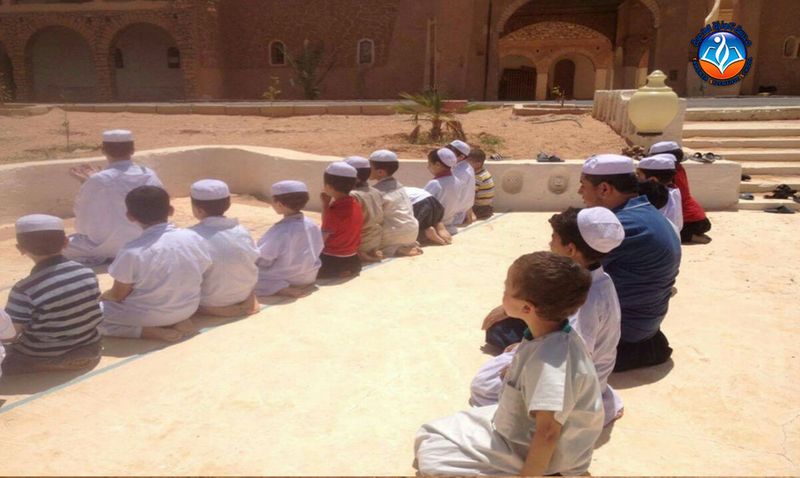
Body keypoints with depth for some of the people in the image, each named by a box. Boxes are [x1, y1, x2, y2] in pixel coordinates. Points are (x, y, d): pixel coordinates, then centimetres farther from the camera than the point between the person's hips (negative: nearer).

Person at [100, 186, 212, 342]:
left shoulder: (132, 252, -23)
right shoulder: (195, 238, -12)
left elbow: (118, 295, -11)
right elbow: (200, 280, 2)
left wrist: (103, 296, 12)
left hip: (146, 316, -5)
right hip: (188, 309, 6)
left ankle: (155, 332, -5)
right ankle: (179, 322, 7)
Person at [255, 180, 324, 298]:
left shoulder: (280, 231, -27)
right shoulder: (312, 225, -7)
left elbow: (262, 261, -19)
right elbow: (317, 251, 5)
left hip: (286, 281, -8)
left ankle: (283, 289, -12)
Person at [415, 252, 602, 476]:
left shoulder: (549, 361, -34)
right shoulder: (552, 339, -5)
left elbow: (547, 433, -32)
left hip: (530, 452, -9)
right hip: (521, 428, 9)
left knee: (431, 459, -15)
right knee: (429, 436, 9)